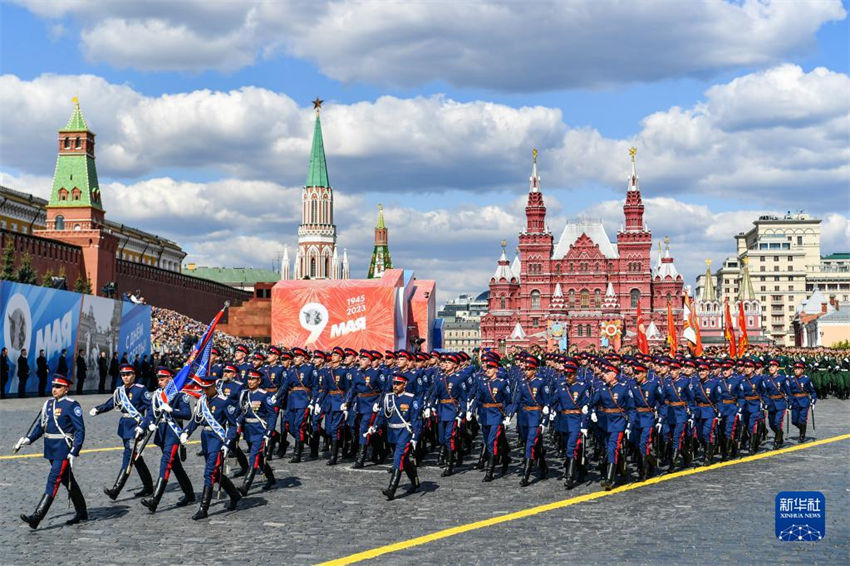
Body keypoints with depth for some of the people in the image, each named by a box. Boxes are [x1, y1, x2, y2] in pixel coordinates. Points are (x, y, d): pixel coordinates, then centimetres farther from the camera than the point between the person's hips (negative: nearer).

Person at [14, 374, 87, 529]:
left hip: (63, 450, -8)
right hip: (51, 449, 8)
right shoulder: (48, 404, 11)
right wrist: (27, 439, 1)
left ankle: (37, 517, -15)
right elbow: (41, 425, 16)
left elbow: (80, 430, -14)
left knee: (53, 481, -11)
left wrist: (74, 453, -18)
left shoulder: (72, 405, -12)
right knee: (67, 481, 16)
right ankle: (81, 513, 27)